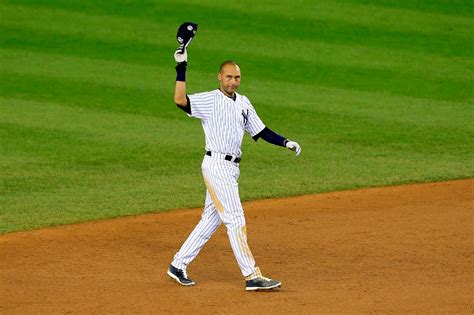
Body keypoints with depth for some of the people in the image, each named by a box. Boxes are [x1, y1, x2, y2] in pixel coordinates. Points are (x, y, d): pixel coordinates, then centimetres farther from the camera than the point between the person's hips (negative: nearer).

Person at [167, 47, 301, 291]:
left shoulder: (243, 103, 14)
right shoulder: (209, 100, -9)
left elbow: (260, 131, 17)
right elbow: (180, 100, -25)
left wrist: (286, 143, 4)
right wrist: (181, 69, -30)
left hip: (232, 168, 8)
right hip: (217, 166, -8)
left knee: (210, 221, 13)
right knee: (236, 221, -9)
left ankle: (178, 265, 22)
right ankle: (252, 277, -9)